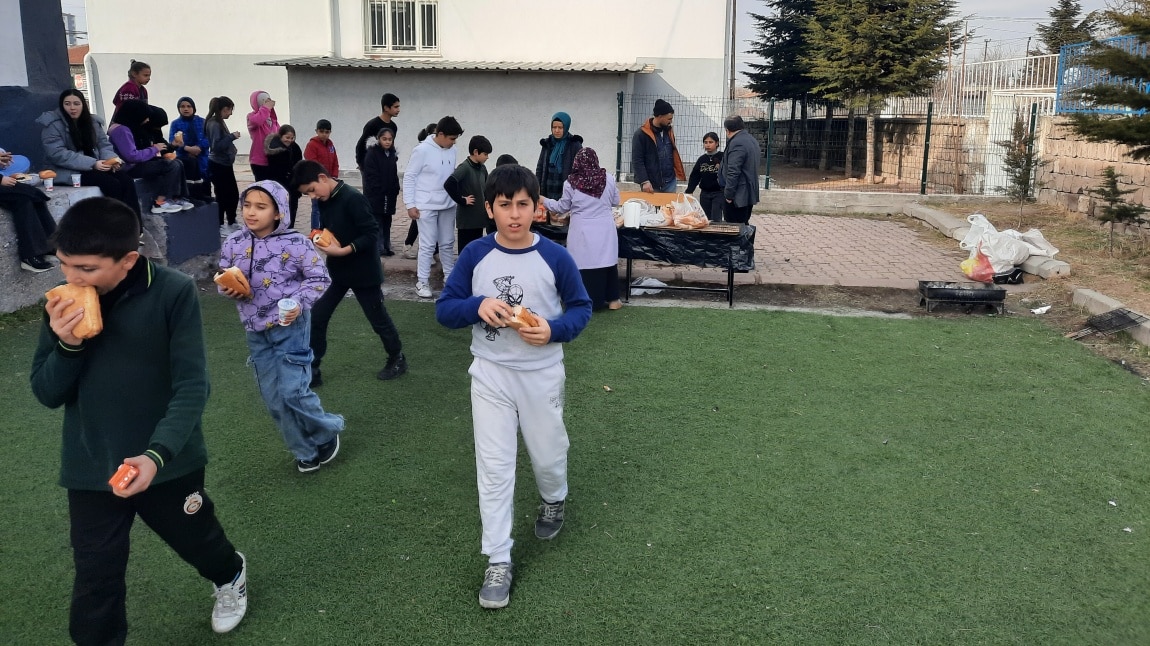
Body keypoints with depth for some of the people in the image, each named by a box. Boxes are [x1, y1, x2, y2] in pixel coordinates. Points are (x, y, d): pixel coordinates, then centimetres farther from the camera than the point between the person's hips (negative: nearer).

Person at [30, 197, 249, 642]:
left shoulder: (174, 293, -18)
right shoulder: (64, 304, -4)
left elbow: (192, 386, -19)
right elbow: (47, 394, -2)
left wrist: (157, 453, -32)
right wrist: (66, 344, -21)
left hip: (168, 462, -2)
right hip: (90, 469, 2)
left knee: (197, 539, 22)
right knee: (95, 583, 5)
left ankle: (230, 576, 55)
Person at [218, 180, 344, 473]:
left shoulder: (295, 243, -14)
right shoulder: (233, 243, -1)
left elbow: (320, 279, -7)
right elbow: (223, 278, 11)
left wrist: (300, 303, -22)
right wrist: (227, 289, -12)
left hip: (290, 327, -5)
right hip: (256, 331, 5)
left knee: (292, 392, -11)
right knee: (273, 399, 9)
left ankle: (327, 433, 18)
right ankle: (306, 450, 27)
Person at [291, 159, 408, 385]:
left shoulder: (353, 199, -23)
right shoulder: (324, 201, 2)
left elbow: (372, 234, -23)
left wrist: (343, 250, -29)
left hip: (363, 272, -7)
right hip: (336, 270, 7)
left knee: (378, 320, 10)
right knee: (316, 317, 2)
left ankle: (397, 360, 32)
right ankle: (312, 370, 13)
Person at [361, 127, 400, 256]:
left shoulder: (392, 154, 11)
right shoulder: (372, 154, -9)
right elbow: (371, 175, -14)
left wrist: (395, 190, 3)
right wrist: (378, 191, -17)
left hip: (389, 195, 6)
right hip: (375, 195, -6)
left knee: (387, 221, 11)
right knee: (377, 222, -2)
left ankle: (386, 246, 19)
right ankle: (379, 248, 1)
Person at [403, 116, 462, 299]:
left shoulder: (452, 151, 2)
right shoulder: (422, 150, -13)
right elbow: (409, 177, -9)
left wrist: (457, 196, 10)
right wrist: (410, 204, -11)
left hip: (448, 205, 5)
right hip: (426, 206, -5)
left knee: (448, 243, 14)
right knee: (428, 245, -3)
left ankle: (450, 277, 27)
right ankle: (422, 281, 7)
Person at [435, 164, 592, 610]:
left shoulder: (555, 257, -10)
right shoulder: (475, 255, -6)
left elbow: (581, 308, 0)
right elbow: (444, 309, -3)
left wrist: (554, 330, -20)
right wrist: (478, 305, -23)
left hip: (541, 375, 0)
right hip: (490, 375, 1)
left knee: (548, 454, 17)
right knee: (494, 469, 2)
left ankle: (553, 501, 52)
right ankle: (498, 561, 14)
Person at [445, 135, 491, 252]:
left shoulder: (482, 168, 8)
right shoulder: (464, 168, -16)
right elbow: (448, 184, -29)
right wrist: (462, 200, -19)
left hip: (479, 217, 7)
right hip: (466, 219, -7)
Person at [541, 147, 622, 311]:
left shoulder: (571, 182, -7)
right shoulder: (608, 178, -3)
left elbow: (563, 207, 5)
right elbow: (615, 201, 10)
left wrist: (544, 201, 21)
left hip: (582, 231, -2)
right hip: (604, 229, 2)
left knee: (584, 263, 5)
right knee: (607, 261, 12)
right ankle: (612, 299, 19)